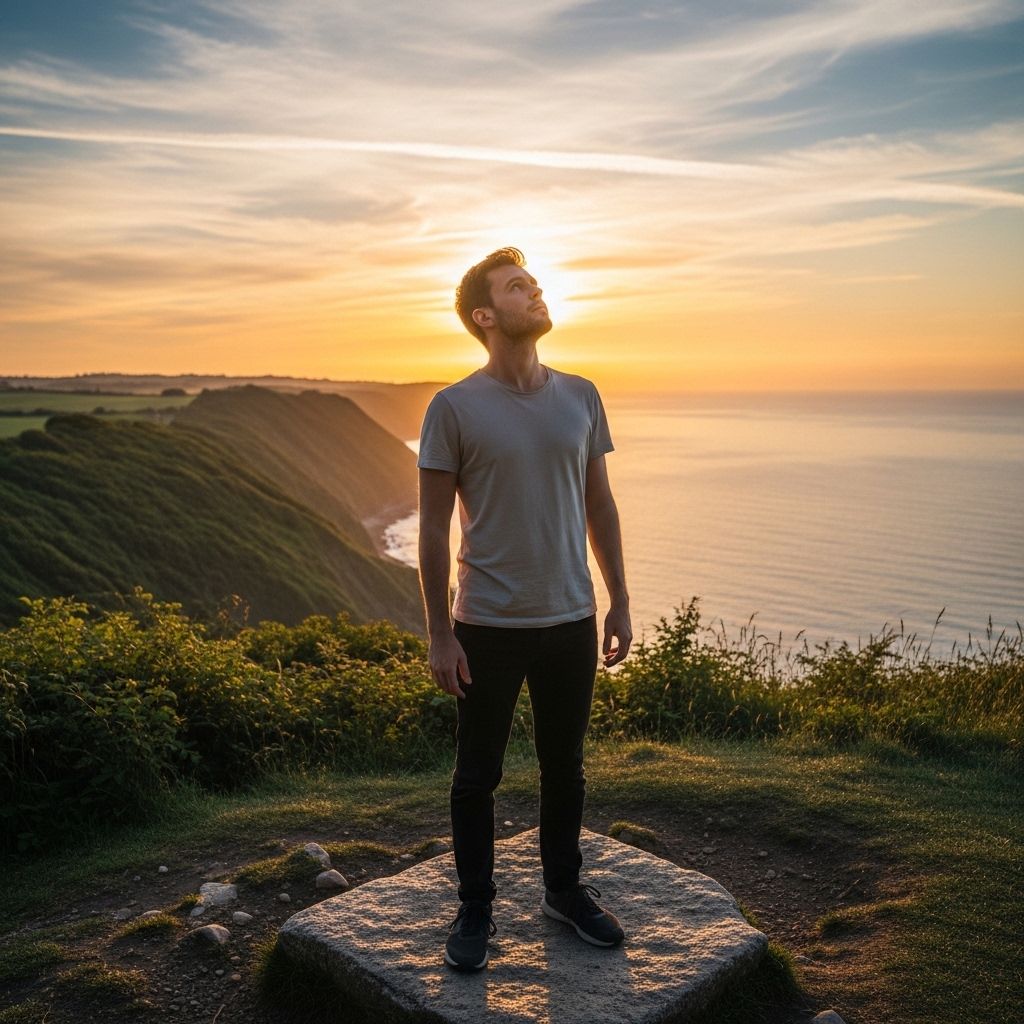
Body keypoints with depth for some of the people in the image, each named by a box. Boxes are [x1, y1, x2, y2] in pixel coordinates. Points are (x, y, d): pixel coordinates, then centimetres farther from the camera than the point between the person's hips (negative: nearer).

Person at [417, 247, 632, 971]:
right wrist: (440, 634, -9)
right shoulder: (454, 408, -9)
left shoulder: (581, 397, 3)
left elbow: (600, 507, 8)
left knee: (565, 767, 18)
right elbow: (433, 528, -7)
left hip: (572, 620, 4)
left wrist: (619, 604, 7)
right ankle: (476, 910, 30)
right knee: (478, 775, 11)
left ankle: (566, 890, 39)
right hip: (488, 626, -3)